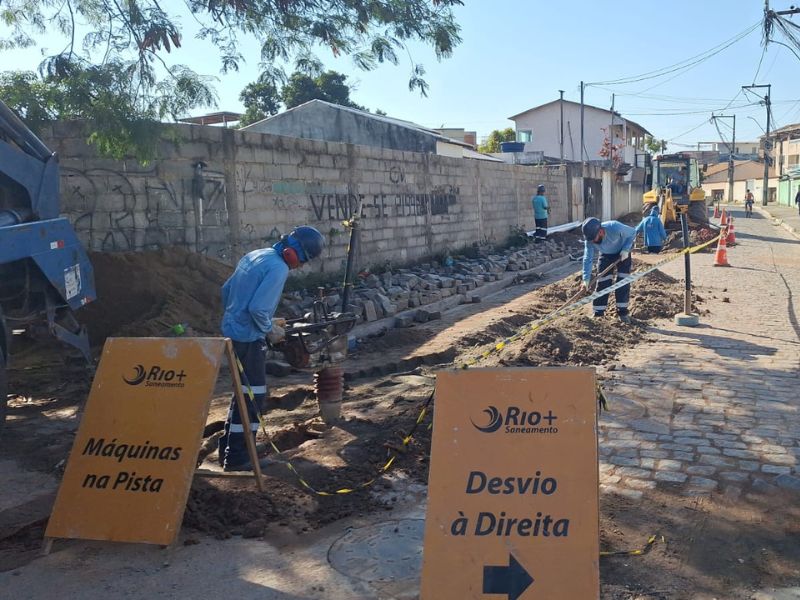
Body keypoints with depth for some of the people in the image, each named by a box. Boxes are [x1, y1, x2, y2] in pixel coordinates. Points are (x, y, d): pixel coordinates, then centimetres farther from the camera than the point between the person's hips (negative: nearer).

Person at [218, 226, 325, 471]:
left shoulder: (255, 255, 11)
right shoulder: (278, 268, -18)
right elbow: (258, 308, -25)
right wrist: (269, 330, -8)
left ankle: (228, 448, 30)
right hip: (248, 338, -10)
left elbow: (226, 289, 16)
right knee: (253, 395, 0)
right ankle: (237, 458, 6)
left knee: (244, 391, 20)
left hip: (232, 331, 10)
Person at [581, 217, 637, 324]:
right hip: (606, 255, 2)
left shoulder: (615, 228, -39)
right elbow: (588, 259, -25)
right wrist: (586, 279, -31)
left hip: (622, 252, -2)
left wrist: (626, 250, -29)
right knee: (602, 282, -6)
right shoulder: (589, 240, -30)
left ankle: (622, 312, 0)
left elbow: (632, 232, -20)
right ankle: (598, 313, 1)